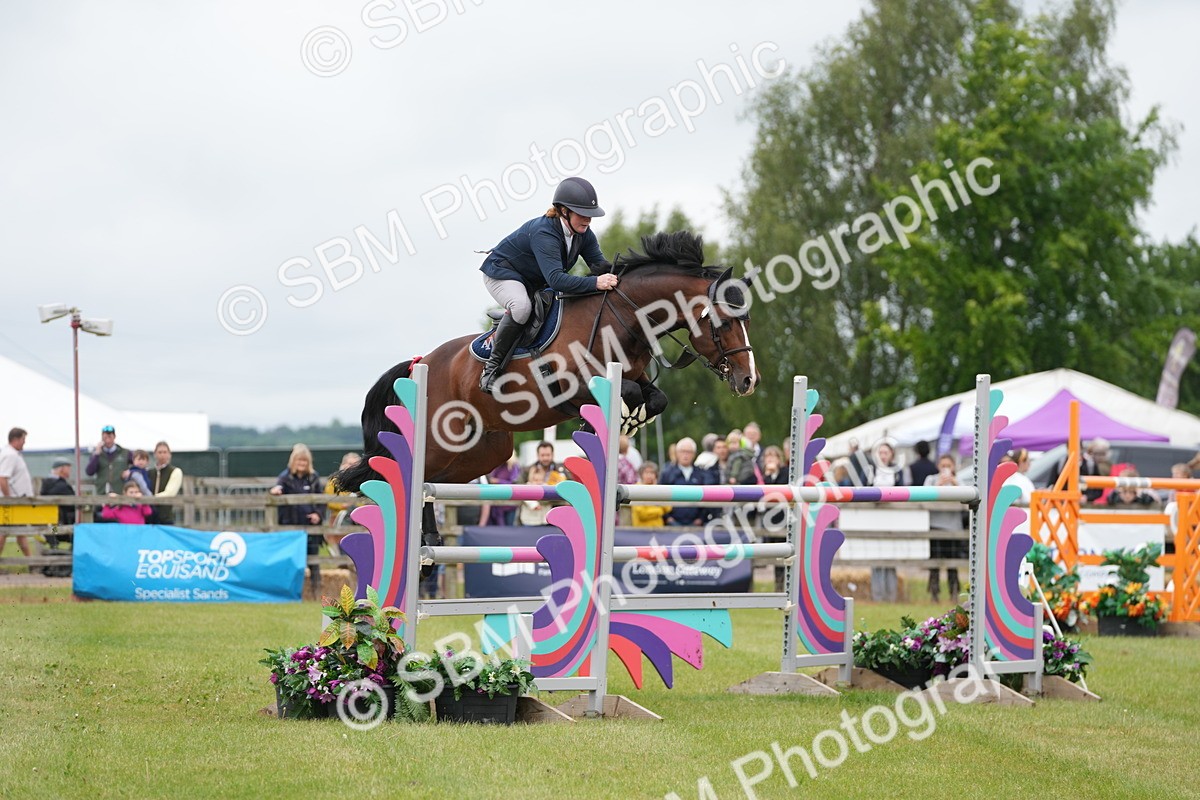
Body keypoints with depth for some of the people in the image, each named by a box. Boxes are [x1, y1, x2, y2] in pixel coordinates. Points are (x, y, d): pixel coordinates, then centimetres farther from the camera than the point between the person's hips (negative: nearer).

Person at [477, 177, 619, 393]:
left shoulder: (584, 234, -11)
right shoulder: (543, 233, -36)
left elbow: (600, 265, -9)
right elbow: (556, 279, -47)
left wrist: (615, 276, -33)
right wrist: (595, 283, -56)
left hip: (536, 283, 9)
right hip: (502, 274, -9)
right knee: (521, 307, -39)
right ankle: (492, 367, -25)